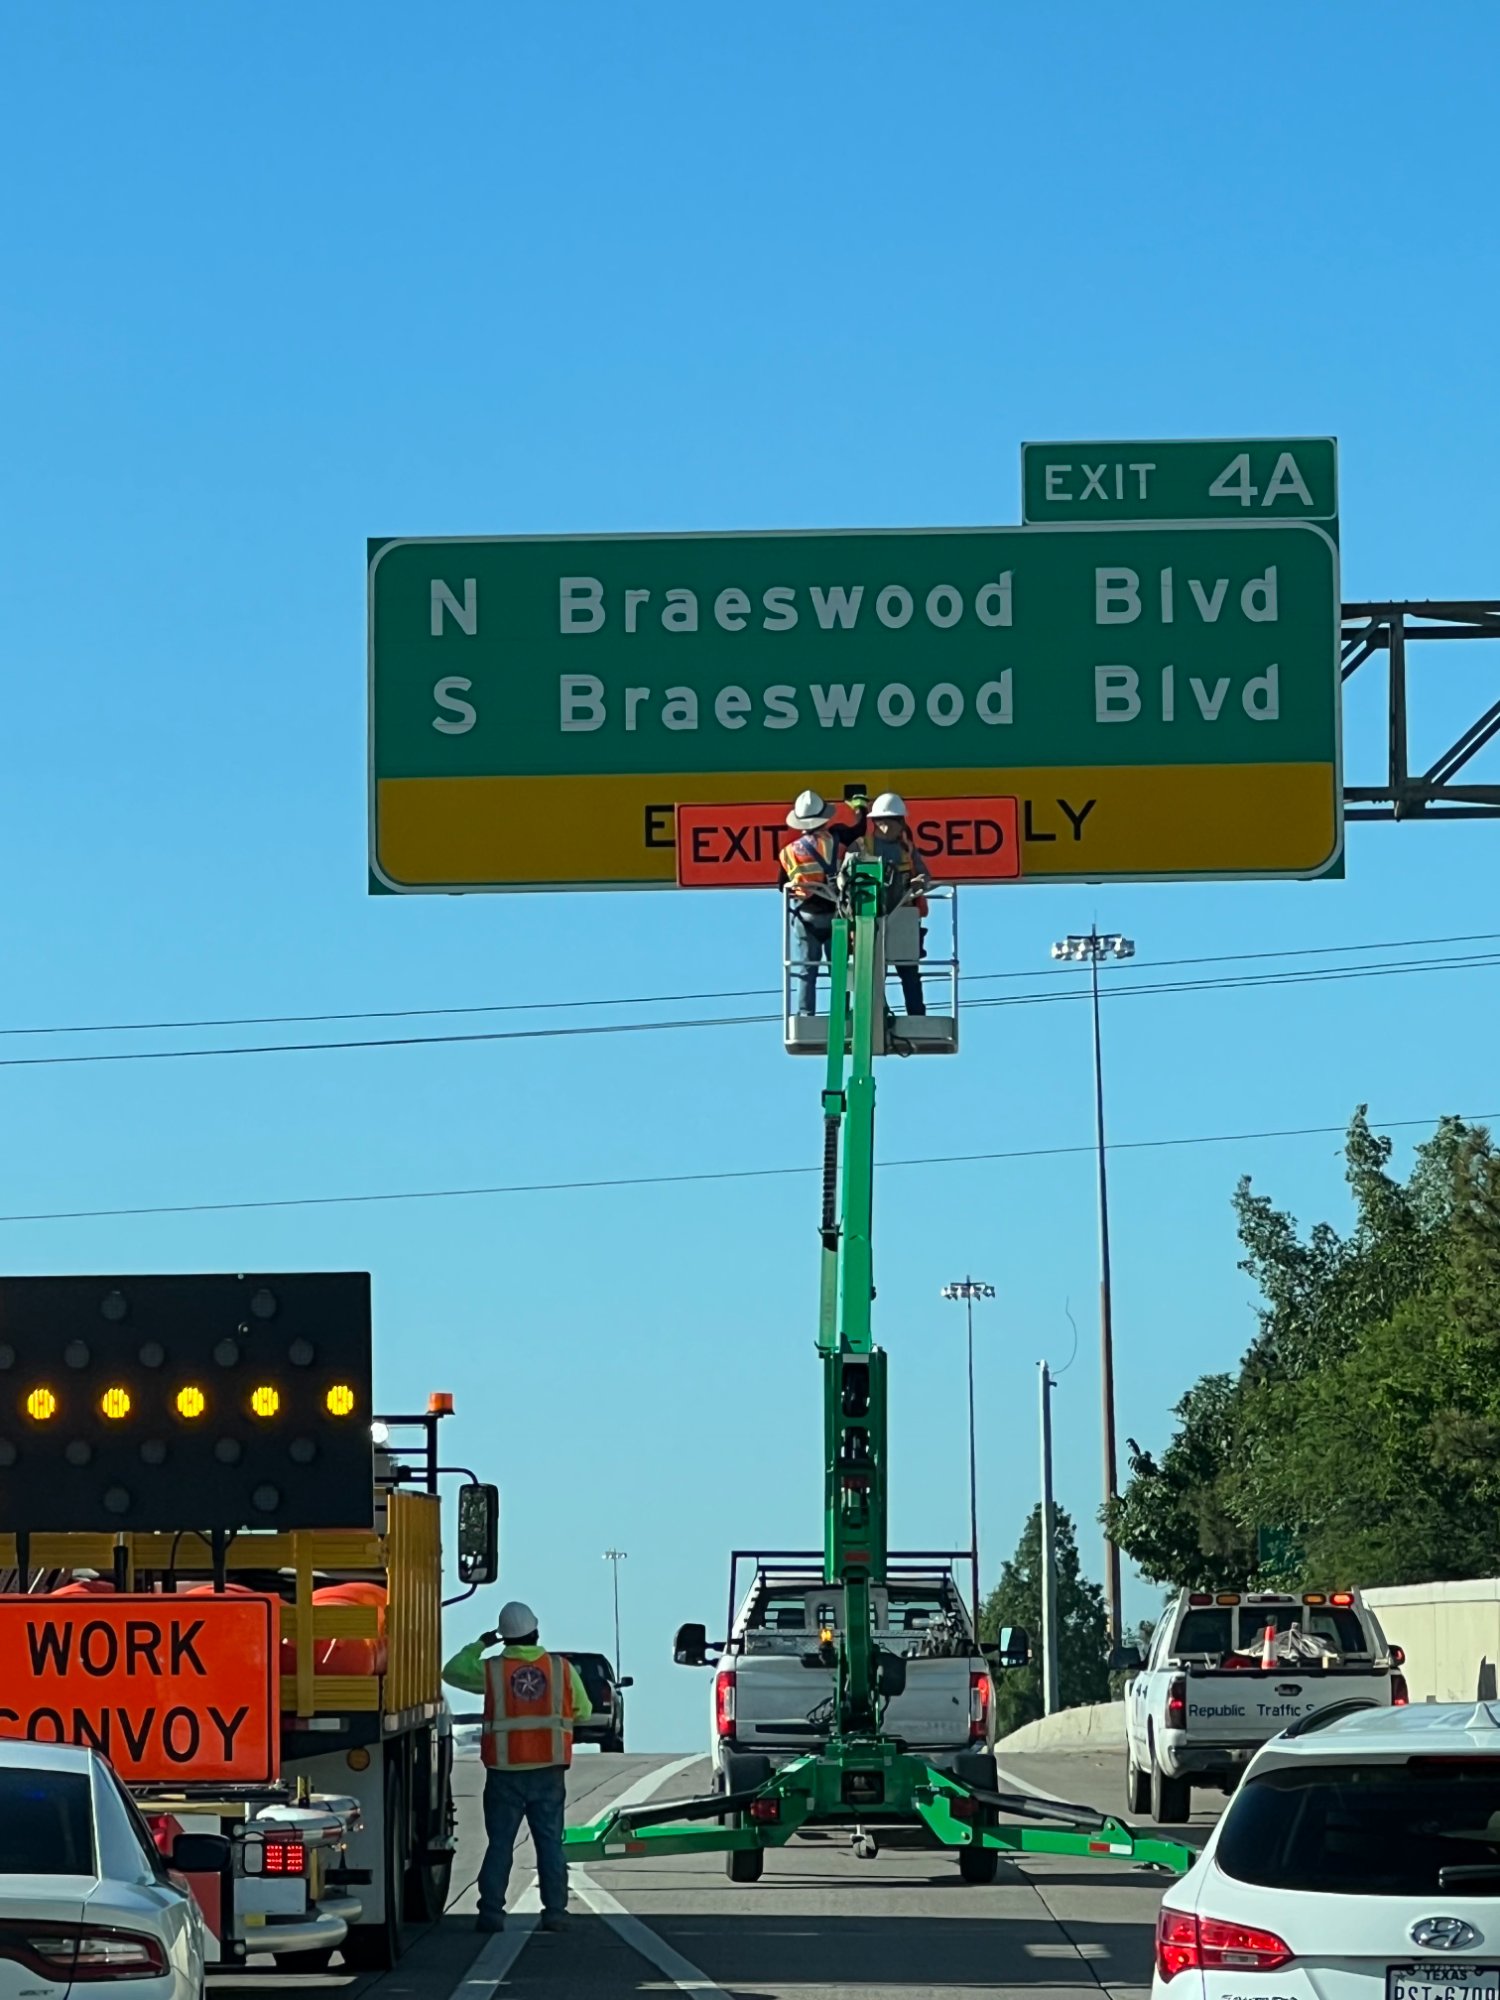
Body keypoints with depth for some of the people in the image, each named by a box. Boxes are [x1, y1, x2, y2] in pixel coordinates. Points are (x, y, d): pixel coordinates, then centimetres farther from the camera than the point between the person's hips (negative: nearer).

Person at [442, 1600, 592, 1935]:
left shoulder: (491, 1670, -5)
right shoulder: (563, 1669, -2)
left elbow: (452, 1672, 12)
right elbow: (583, 1712, 9)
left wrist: (478, 1646, 22)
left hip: (505, 1772, -1)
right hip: (549, 1772, 1)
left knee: (500, 1843, 5)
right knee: (550, 1842, 6)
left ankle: (492, 1911, 2)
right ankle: (555, 1911, 4)